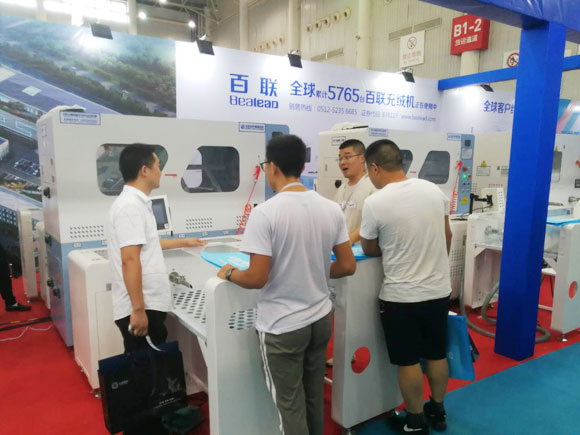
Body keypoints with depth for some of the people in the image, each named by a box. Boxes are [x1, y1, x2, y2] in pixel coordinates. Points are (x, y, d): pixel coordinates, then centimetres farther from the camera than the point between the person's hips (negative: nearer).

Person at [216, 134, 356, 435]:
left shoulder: (265, 213, -19)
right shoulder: (331, 209, -1)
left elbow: (257, 278, -19)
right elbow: (348, 266, 3)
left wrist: (229, 273, 0)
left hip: (282, 326, -5)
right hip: (320, 318, 6)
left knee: (290, 404, 12)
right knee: (314, 397, 23)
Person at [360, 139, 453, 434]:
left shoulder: (374, 203, -18)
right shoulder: (434, 190, -2)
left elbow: (369, 250, -3)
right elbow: (447, 236, 10)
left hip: (401, 296, -6)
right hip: (439, 290, 6)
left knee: (408, 362, 11)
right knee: (437, 355, 20)